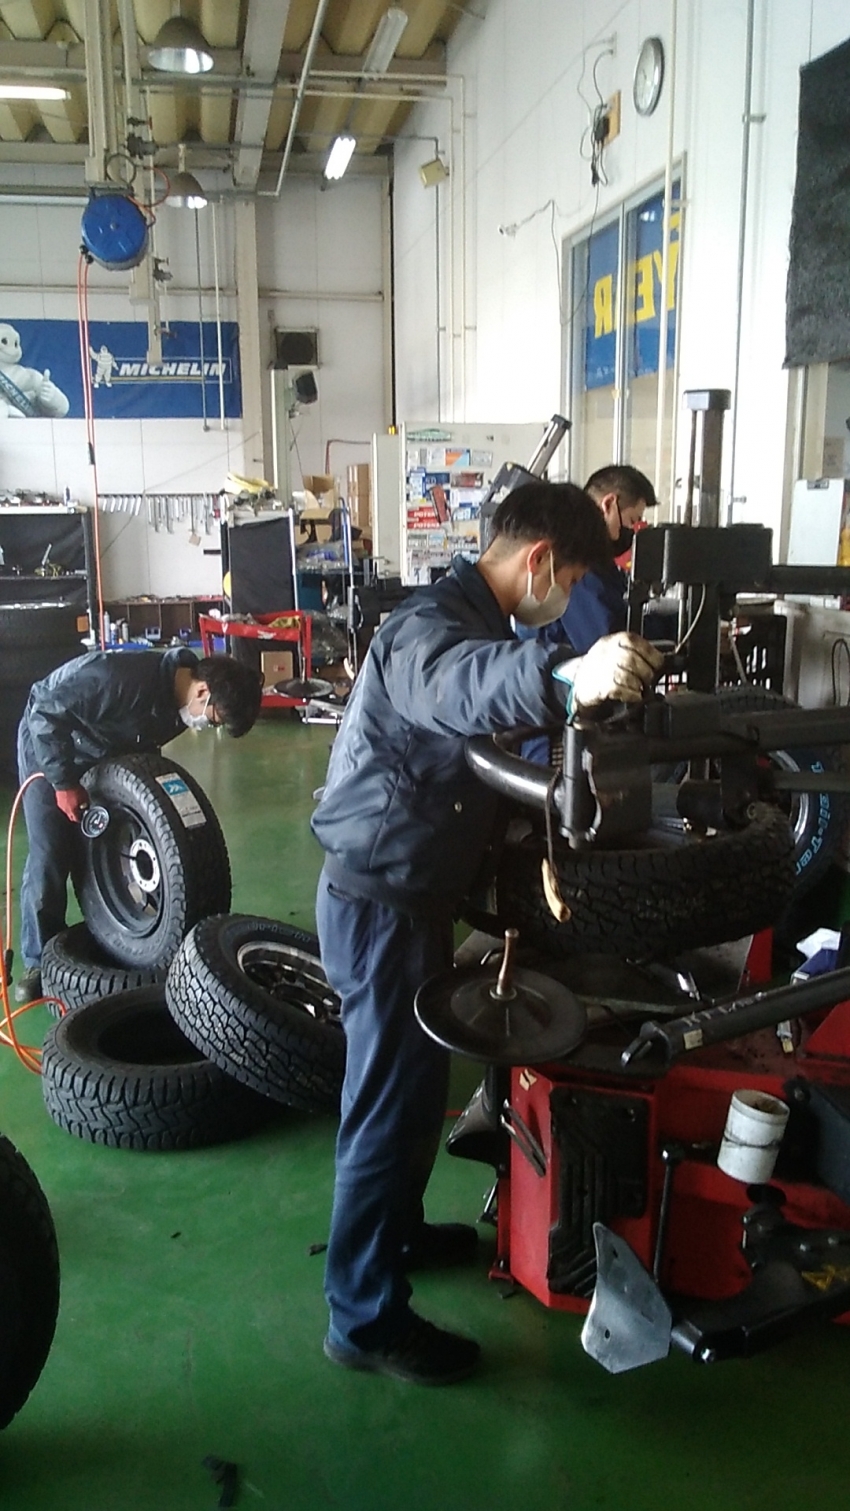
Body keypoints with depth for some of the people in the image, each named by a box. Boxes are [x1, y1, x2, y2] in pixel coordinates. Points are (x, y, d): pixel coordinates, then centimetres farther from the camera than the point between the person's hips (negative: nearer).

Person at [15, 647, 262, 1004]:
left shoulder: (177, 702, -14)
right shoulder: (125, 678, -39)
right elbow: (47, 714, -33)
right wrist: (64, 782, -29)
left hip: (106, 754, 7)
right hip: (48, 740, -6)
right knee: (49, 857, -7)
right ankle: (40, 960, 5)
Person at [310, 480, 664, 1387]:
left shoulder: (474, 622, 13)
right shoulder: (430, 627, -22)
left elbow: (491, 709, 19)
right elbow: (457, 685, -47)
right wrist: (566, 677, -65)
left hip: (406, 891, 10)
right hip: (381, 901, -10)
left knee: (415, 1083, 24)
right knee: (392, 1101, 1)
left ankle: (395, 1233, 45)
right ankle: (364, 1319, 17)